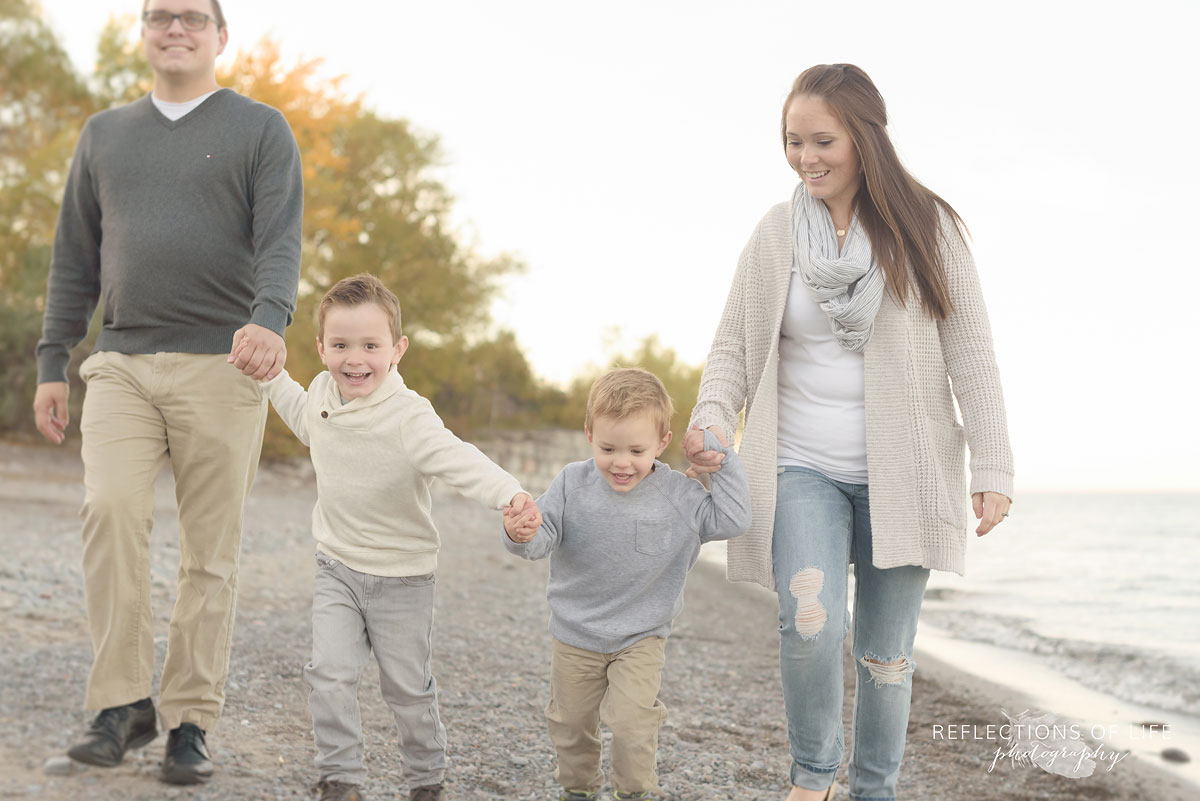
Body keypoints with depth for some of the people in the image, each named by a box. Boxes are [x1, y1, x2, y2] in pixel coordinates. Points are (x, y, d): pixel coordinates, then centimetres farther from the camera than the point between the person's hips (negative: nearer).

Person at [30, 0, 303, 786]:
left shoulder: (261, 130, 6)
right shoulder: (105, 134, 19)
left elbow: (280, 243, -8)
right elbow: (75, 258, 18)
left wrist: (269, 320, -27)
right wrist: (52, 364, 11)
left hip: (220, 366, -2)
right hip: (121, 365, 3)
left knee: (211, 549, -2)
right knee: (111, 509, -18)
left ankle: (191, 722, 7)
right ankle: (124, 703, -8)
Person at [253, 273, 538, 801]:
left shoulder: (408, 416, -23)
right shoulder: (322, 394, -3)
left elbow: (458, 461, -38)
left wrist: (509, 493, -55)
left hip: (402, 577, -4)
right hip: (337, 568, 4)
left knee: (408, 687, 9)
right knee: (330, 673, -11)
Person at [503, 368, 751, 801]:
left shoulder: (678, 496, -12)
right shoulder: (572, 483, -11)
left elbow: (732, 519, -15)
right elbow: (545, 536, -13)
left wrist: (722, 455, -15)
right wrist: (522, 536, -37)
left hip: (641, 638, -2)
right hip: (574, 635, 2)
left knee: (631, 721, -16)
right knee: (571, 723, 14)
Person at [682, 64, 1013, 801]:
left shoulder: (925, 227, -1)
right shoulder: (776, 234, 4)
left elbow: (970, 355, -2)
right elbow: (734, 346, 7)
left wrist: (992, 470, -7)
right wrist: (712, 421, -12)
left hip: (901, 472, 0)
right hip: (803, 468, 0)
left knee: (886, 652, 6)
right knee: (810, 622, -20)